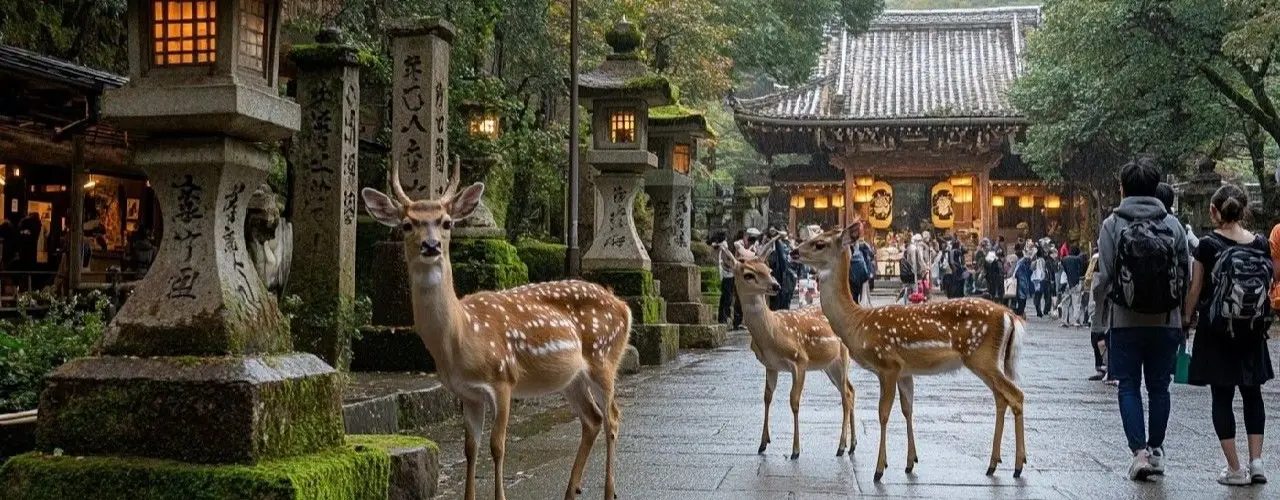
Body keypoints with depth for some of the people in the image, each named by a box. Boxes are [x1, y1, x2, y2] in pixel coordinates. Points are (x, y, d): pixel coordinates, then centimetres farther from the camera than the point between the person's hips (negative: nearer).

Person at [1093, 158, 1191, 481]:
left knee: (1129, 386, 5)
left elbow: (1104, 277, -9)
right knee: (1159, 385, 13)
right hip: (1166, 321, 2)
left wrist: (1100, 314, 5)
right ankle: (1156, 450, 20)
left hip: (1125, 321, -2)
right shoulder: (1173, 225, 0)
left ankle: (1139, 451, -5)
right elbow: (1186, 274, 2)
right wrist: (1180, 314, 14)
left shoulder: (1113, 224, -7)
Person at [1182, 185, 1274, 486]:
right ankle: (1256, 461, 9)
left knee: (1222, 397, 4)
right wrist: (1262, 319, 17)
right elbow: (1270, 285, 4)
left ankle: (1235, 469, 3)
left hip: (1217, 330, -3)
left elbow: (1195, 289, -8)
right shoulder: (1261, 244, -2)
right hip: (1252, 331, 3)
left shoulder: (1209, 245, -11)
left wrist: (1186, 318, 5)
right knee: (1252, 393, 16)